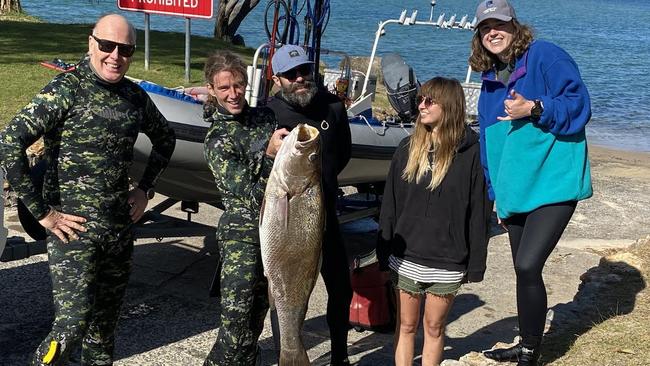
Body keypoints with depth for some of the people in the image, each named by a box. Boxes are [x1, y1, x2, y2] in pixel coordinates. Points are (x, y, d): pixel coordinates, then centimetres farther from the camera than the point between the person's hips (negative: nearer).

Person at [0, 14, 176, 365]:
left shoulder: (135, 96, 8)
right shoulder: (66, 89, -10)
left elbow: (165, 137, 26)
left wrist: (145, 188, 14)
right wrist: (41, 212, -16)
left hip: (121, 228, 6)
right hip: (74, 229, -6)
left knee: (105, 325, 15)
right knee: (72, 325, -10)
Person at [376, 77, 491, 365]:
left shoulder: (470, 152, -7)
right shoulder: (408, 147, 3)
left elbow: (479, 211, -5)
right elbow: (390, 202, 5)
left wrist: (476, 264, -6)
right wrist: (384, 252, 2)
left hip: (447, 262, -3)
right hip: (406, 258, 3)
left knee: (434, 327, 10)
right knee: (406, 325, 11)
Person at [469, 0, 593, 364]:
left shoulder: (546, 56, -7)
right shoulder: (491, 79, 14)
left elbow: (578, 104, -14)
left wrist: (534, 108, -27)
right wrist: (496, 192, 22)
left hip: (553, 184, -7)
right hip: (515, 191, 7)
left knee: (528, 267, -16)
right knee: (525, 271, 15)